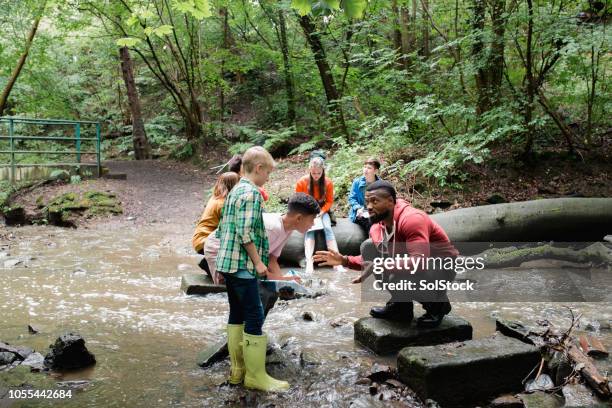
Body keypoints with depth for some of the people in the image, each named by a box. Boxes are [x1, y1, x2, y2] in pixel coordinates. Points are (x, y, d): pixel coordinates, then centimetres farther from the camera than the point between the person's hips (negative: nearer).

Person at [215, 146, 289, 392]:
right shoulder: (252, 192, -13)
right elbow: (245, 232, -21)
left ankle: (237, 369, 20)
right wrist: (258, 261, -14)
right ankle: (255, 375, 1)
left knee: (236, 315, 13)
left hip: (228, 263, 10)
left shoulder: (234, 191, 16)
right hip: (243, 265, -10)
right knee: (254, 318, -5)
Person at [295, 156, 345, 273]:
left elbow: (329, 201, -1)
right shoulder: (302, 182, -12)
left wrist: (321, 212, -17)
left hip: (322, 210, 1)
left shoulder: (328, 182, -9)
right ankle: (309, 262, -48)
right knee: (309, 230, -30)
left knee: (328, 228, -28)